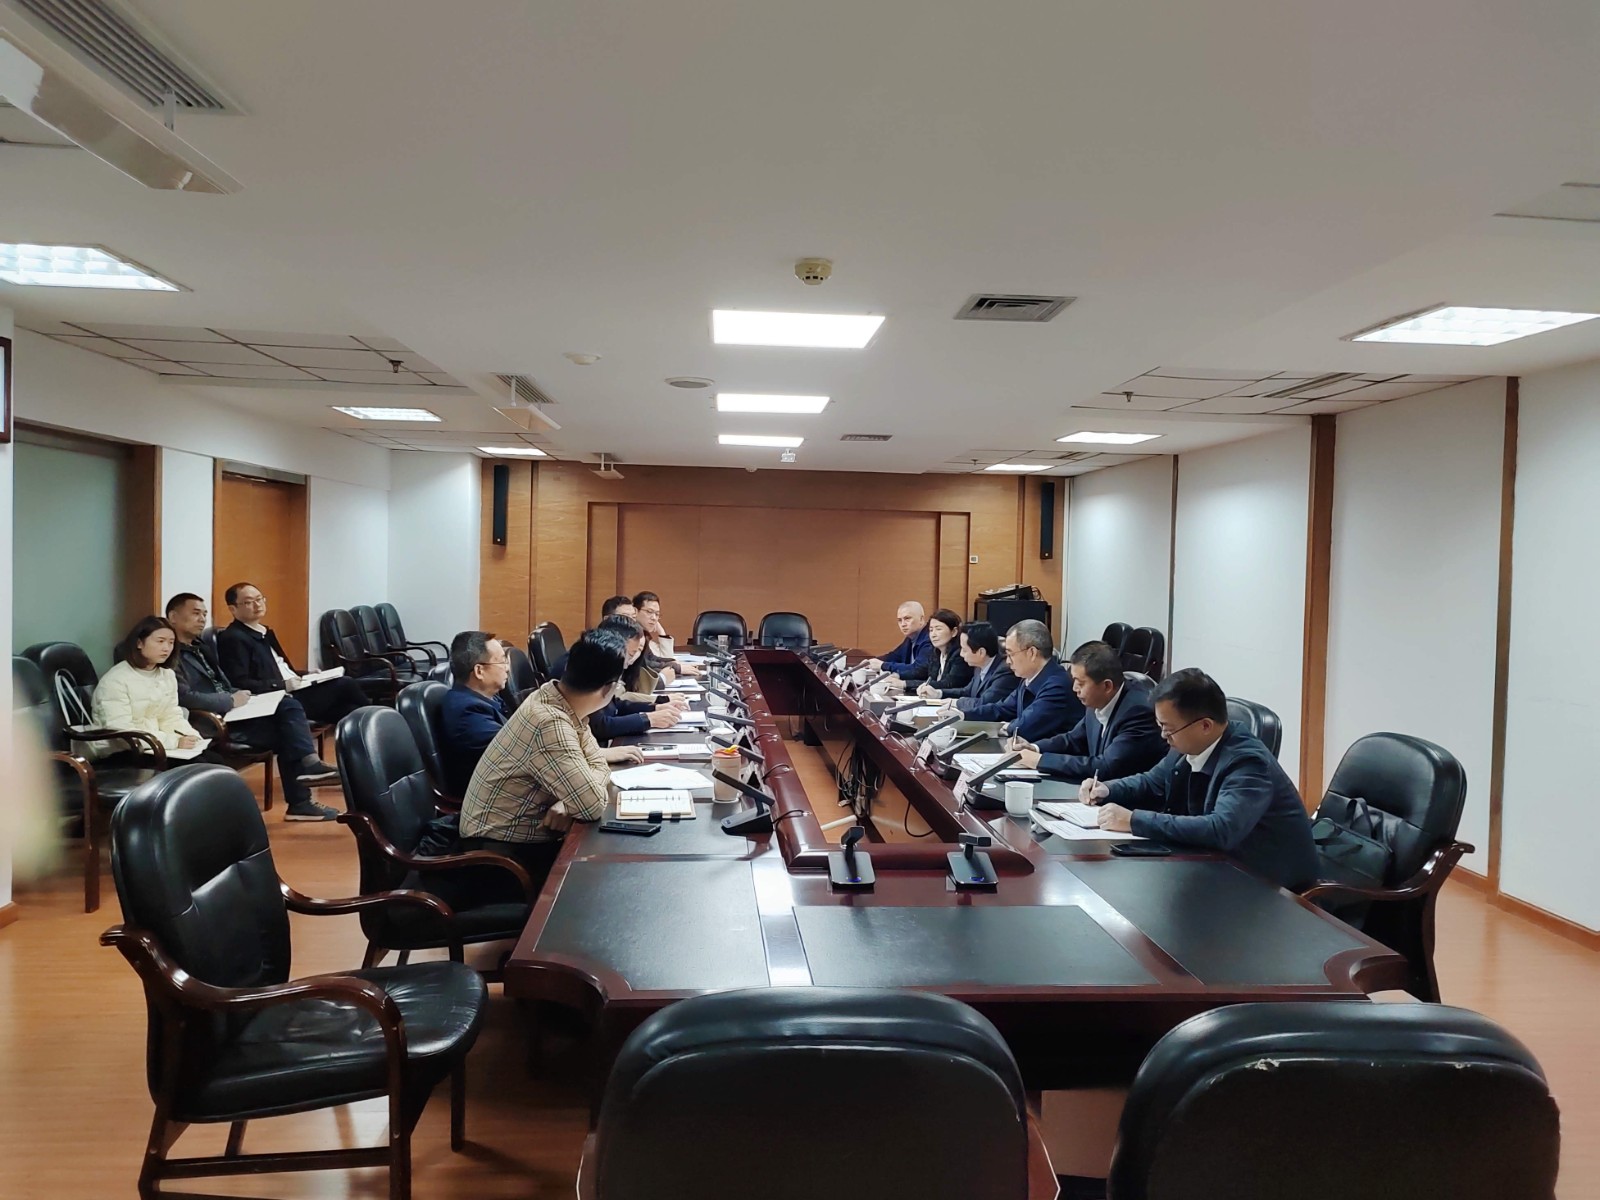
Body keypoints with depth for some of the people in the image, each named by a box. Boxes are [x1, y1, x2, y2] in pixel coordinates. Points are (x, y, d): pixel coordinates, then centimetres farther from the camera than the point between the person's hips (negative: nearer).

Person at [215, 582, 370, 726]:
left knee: (349, 710, -11)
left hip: (292, 692, 9)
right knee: (346, 686, -15)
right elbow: (240, 684, -17)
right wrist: (283, 685, -22)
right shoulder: (233, 638, -8)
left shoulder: (264, 632, 21)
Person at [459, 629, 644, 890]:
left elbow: (597, 765, 4)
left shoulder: (560, 699, -4)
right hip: (503, 851, -7)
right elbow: (593, 805, -30)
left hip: (525, 834, 7)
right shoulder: (550, 723, -30)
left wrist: (568, 803, -15)